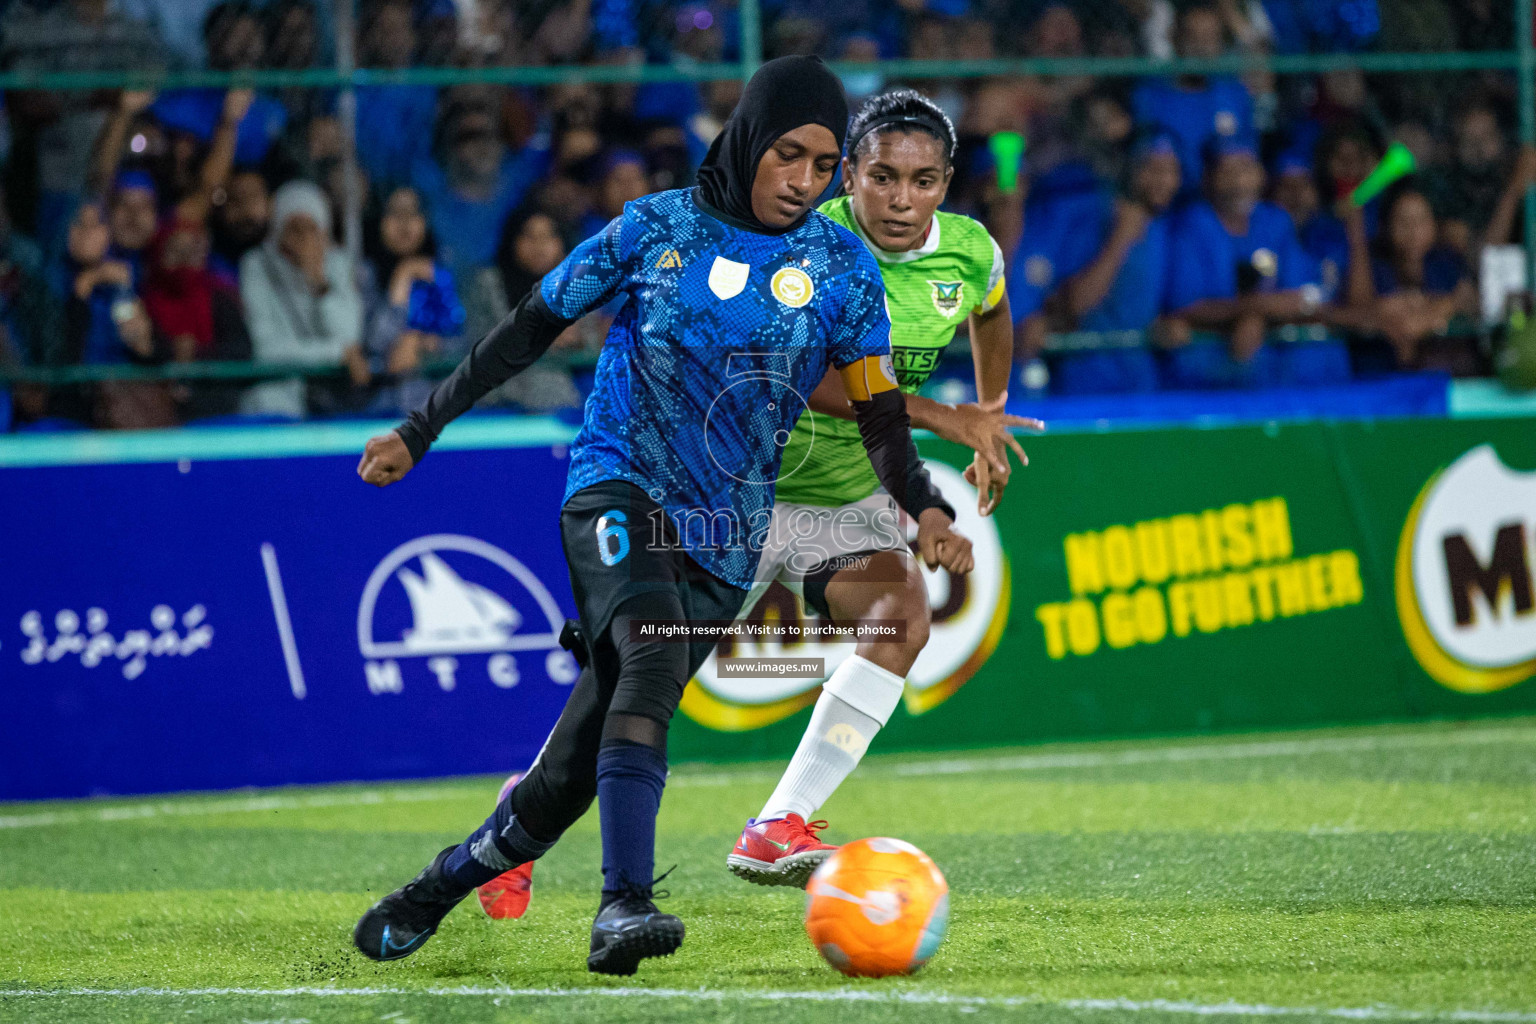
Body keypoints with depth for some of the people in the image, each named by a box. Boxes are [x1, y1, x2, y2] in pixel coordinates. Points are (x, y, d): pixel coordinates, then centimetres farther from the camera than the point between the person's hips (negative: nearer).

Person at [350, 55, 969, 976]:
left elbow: (879, 411, 4)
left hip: (724, 540, 2)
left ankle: (444, 885, 20)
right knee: (652, 656, -33)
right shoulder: (657, 228, 3)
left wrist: (924, 509, -15)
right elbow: (531, 329, 10)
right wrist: (420, 432, 11)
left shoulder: (843, 268, 7)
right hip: (618, 485, -2)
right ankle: (625, 906, -44)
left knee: (577, 766, -3)